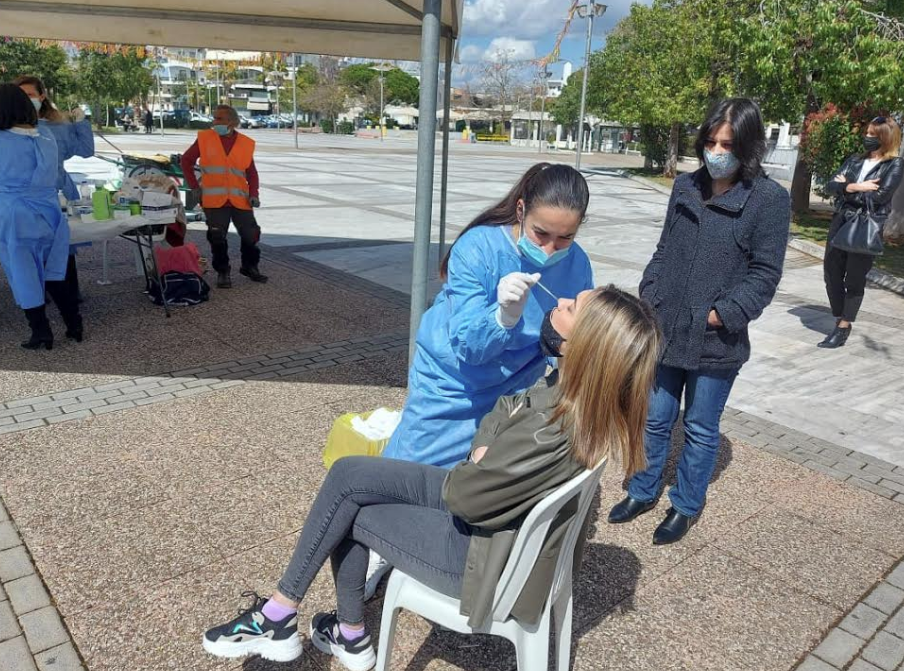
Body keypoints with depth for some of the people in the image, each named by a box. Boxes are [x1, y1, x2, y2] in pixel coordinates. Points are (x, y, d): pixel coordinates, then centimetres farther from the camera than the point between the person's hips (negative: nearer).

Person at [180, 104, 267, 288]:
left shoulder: (246, 143, 6)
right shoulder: (205, 138, 4)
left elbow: (251, 173, 10)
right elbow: (186, 160, 12)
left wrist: (253, 194, -3)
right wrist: (194, 186, 5)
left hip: (240, 200, 1)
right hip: (214, 200, -1)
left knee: (251, 235, 1)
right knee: (217, 238, -2)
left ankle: (250, 267, 23)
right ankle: (222, 272, 14)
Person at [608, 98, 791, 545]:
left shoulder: (770, 199, -8)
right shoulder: (685, 187, 7)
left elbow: (765, 274, -9)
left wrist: (721, 315, -16)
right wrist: (648, 299, 2)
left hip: (716, 342, -4)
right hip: (665, 331, 4)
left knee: (700, 429, 12)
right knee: (655, 419, 16)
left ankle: (686, 505, 31)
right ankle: (643, 492, 35)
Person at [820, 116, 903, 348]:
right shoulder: (854, 160, 14)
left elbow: (880, 196, -14)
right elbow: (832, 185, 3)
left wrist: (846, 188, -6)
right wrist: (854, 187, -15)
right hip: (841, 220, 5)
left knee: (855, 278, 1)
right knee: (831, 272, 5)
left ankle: (844, 328, 9)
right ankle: (840, 320, 22)